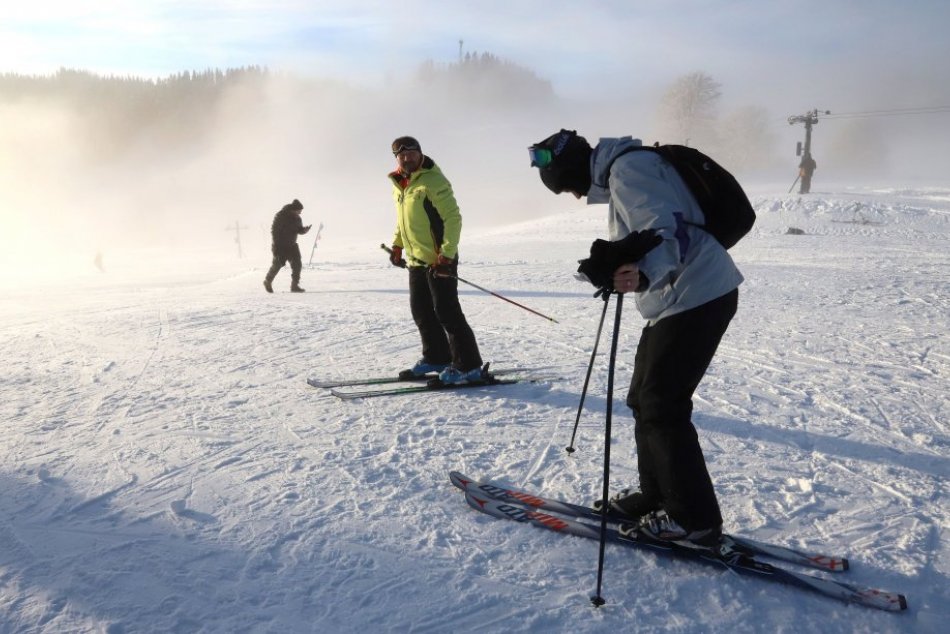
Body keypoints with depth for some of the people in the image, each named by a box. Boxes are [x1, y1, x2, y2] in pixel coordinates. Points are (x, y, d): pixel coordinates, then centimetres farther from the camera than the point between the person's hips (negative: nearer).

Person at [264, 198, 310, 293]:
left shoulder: (297, 218, 3)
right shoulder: (280, 216, -16)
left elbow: (300, 230, 10)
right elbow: (274, 230, -15)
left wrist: (305, 229, -14)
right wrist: (275, 245, -19)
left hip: (292, 246, 6)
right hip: (280, 246, -6)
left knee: (297, 264, -4)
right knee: (277, 264, 0)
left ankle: (294, 286, 3)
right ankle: (267, 281, 23)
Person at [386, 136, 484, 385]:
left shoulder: (433, 181, -13)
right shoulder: (399, 185, 12)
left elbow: (453, 218, -18)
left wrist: (446, 254, -25)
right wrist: (397, 245, 19)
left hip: (439, 260, -8)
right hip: (415, 260, 8)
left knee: (447, 312, -8)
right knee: (421, 312, 12)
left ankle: (468, 366, -1)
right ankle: (436, 358, 26)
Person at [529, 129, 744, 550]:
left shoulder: (628, 168, -15)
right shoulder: (620, 171, 17)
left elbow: (673, 233, -27)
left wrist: (645, 275, -42)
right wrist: (614, 264, 20)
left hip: (697, 296, -10)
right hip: (680, 298, 10)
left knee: (661, 406, -6)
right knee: (644, 398, 15)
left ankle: (695, 520, 5)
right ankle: (657, 495, 27)